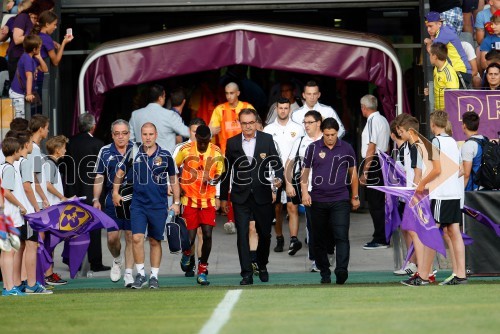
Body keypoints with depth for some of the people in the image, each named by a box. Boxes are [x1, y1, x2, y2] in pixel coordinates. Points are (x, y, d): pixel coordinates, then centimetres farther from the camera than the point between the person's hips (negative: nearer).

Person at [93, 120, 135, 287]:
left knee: (131, 236, -1)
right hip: (112, 198, 1)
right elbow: (99, 177, 10)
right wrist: (96, 199, 3)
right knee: (112, 237, -3)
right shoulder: (105, 152, 5)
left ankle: (128, 273, 7)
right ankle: (117, 260, 29)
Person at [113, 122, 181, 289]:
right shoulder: (133, 154, 1)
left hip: (159, 205, 0)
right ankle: (140, 274, -1)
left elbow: (173, 180, 9)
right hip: (138, 204, 0)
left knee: (155, 241, 6)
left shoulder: (165, 156, 0)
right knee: (137, 238, -12)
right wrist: (115, 192, 16)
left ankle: (154, 276, 15)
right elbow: (120, 172, 18)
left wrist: (176, 202, 6)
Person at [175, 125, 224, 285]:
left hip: (208, 201, 1)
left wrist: (213, 180, -9)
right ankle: (186, 254, 30)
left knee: (207, 235, -7)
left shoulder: (217, 153, -1)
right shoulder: (185, 150, -5)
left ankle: (202, 269, 8)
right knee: (190, 237, -5)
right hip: (190, 200, -1)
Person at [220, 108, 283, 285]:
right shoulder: (232, 143, 3)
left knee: (265, 234, 10)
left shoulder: (267, 139, 2)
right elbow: (227, 171, 8)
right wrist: (223, 197, 10)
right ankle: (247, 274, -5)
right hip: (241, 196, 0)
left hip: (262, 195, 0)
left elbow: (276, 163, 2)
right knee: (242, 235, -7)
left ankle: (262, 266, 33)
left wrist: (278, 178, -19)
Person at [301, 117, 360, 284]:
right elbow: (305, 172, 10)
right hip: (318, 200, 1)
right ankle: (324, 273, 16)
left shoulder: (346, 149, 5)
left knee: (341, 236, -15)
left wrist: (355, 197, 16)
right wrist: (304, 192, -2)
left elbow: (353, 173, 14)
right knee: (320, 239, 6)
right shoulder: (313, 148, 4)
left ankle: (341, 270, -24)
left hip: (340, 200, -1)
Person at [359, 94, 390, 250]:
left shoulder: (372, 121, -13)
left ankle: (380, 240, -4)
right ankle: (382, 237, 20)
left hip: (373, 164, -9)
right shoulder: (383, 120, 15)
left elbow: (371, 148, -17)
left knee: (375, 204, -5)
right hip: (384, 162, 9)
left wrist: (364, 172, -16)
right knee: (380, 203, 15)